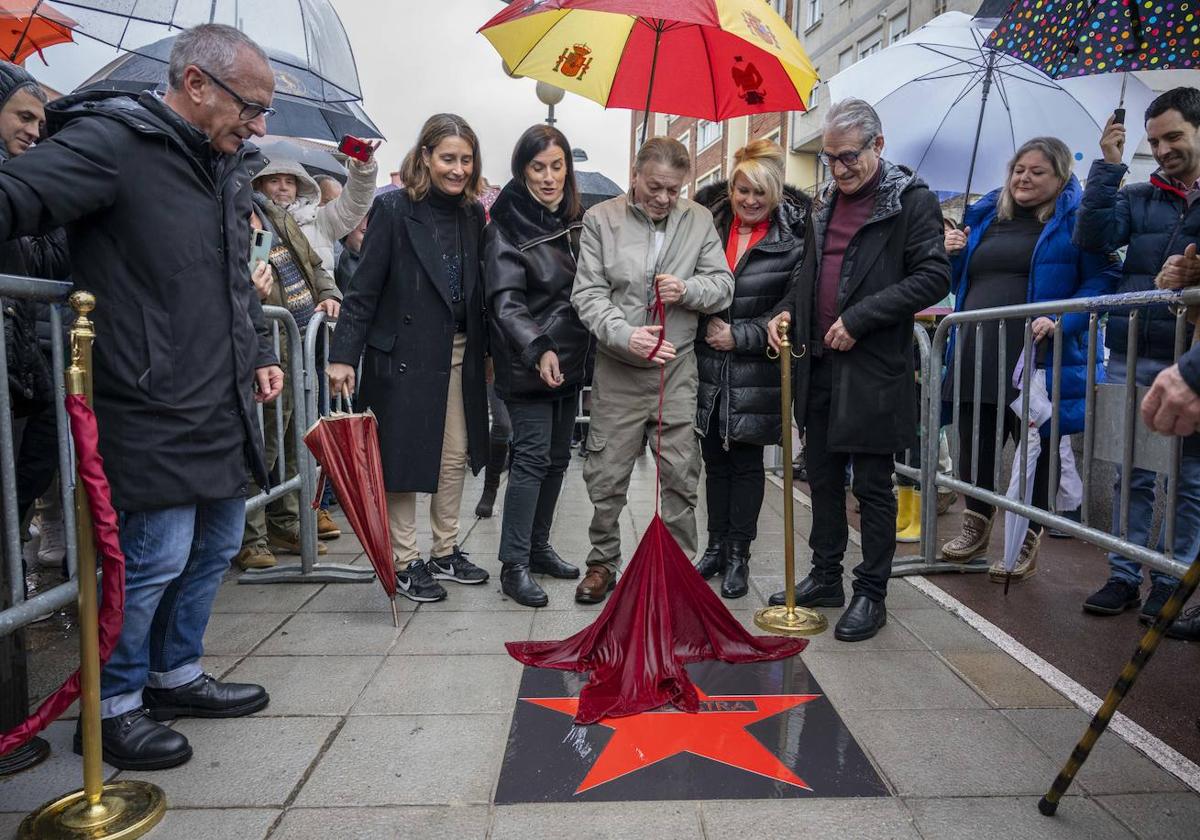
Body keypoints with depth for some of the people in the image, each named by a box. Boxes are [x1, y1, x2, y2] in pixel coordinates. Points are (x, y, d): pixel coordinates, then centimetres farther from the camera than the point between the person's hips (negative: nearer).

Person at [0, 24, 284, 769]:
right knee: (156, 558, -1)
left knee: (217, 546, 17)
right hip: (157, 413, -9)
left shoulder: (229, 166, 15)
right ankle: (114, 705, 22)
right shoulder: (112, 141, -12)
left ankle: (176, 674, 37)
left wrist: (261, 350, 19)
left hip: (226, 408, 9)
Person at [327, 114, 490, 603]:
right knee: (404, 458, 3)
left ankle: (445, 553, 27)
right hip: (404, 356, -6)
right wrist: (343, 355, -14)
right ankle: (405, 563, 17)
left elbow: (477, 290, 11)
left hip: (460, 356, 6)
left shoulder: (473, 215, 8)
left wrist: (485, 348, 9)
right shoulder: (394, 209, -9)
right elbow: (364, 289, -10)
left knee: (455, 457, 12)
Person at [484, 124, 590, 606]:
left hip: (569, 359, 7)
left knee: (557, 457, 12)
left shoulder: (576, 220, 11)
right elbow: (506, 303, -19)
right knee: (531, 458, -8)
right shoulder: (506, 228, -9)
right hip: (528, 365, -7)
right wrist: (539, 350, -33)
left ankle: (538, 547, 25)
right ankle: (513, 566, -1)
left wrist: (587, 348, 10)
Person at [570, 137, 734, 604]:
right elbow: (588, 293, -6)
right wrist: (625, 335, -21)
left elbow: (723, 285, 8)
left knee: (681, 474, 7)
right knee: (606, 474, 6)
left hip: (677, 368, 2)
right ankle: (603, 563, 23)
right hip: (617, 370, -1)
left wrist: (689, 289, -14)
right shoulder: (601, 219, -1)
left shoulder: (699, 220, 6)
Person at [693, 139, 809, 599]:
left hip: (755, 373, -3)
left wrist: (740, 335, -13)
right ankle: (716, 546, 27)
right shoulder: (710, 223, 4)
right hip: (708, 367, 4)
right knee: (715, 460, 13)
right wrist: (707, 325, -1)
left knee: (746, 462, 6)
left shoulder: (793, 238, -6)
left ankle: (738, 555, 19)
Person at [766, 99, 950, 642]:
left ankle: (871, 595, 16)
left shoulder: (912, 201, -6)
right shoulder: (827, 203, 15)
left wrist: (859, 317, -18)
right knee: (823, 479, 14)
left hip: (873, 367, -7)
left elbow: (933, 277, -13)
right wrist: (788, 310, 6)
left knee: (873, 486, 3)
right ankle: (825, 578, 29)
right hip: (819, 363, 7)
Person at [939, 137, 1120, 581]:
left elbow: (1102, 277, -8)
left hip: (1035, 356, -5)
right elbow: (962, 281, 23)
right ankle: (976, 524, 29)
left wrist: (1063, 322, -21)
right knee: (973, 440, 11)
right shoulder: (984, 215, 16)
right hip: (976, 353, 5)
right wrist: (952, 253, 3)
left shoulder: (1074, 219, 0)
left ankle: (1027, 542, 21)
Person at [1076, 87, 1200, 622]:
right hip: (1132, 359, 2)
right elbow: (1093, 238, -4)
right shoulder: (1137, 198, 12)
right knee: (1132, 475, 8)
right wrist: (1107, 165, -6)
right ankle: (1124, 577, 17)